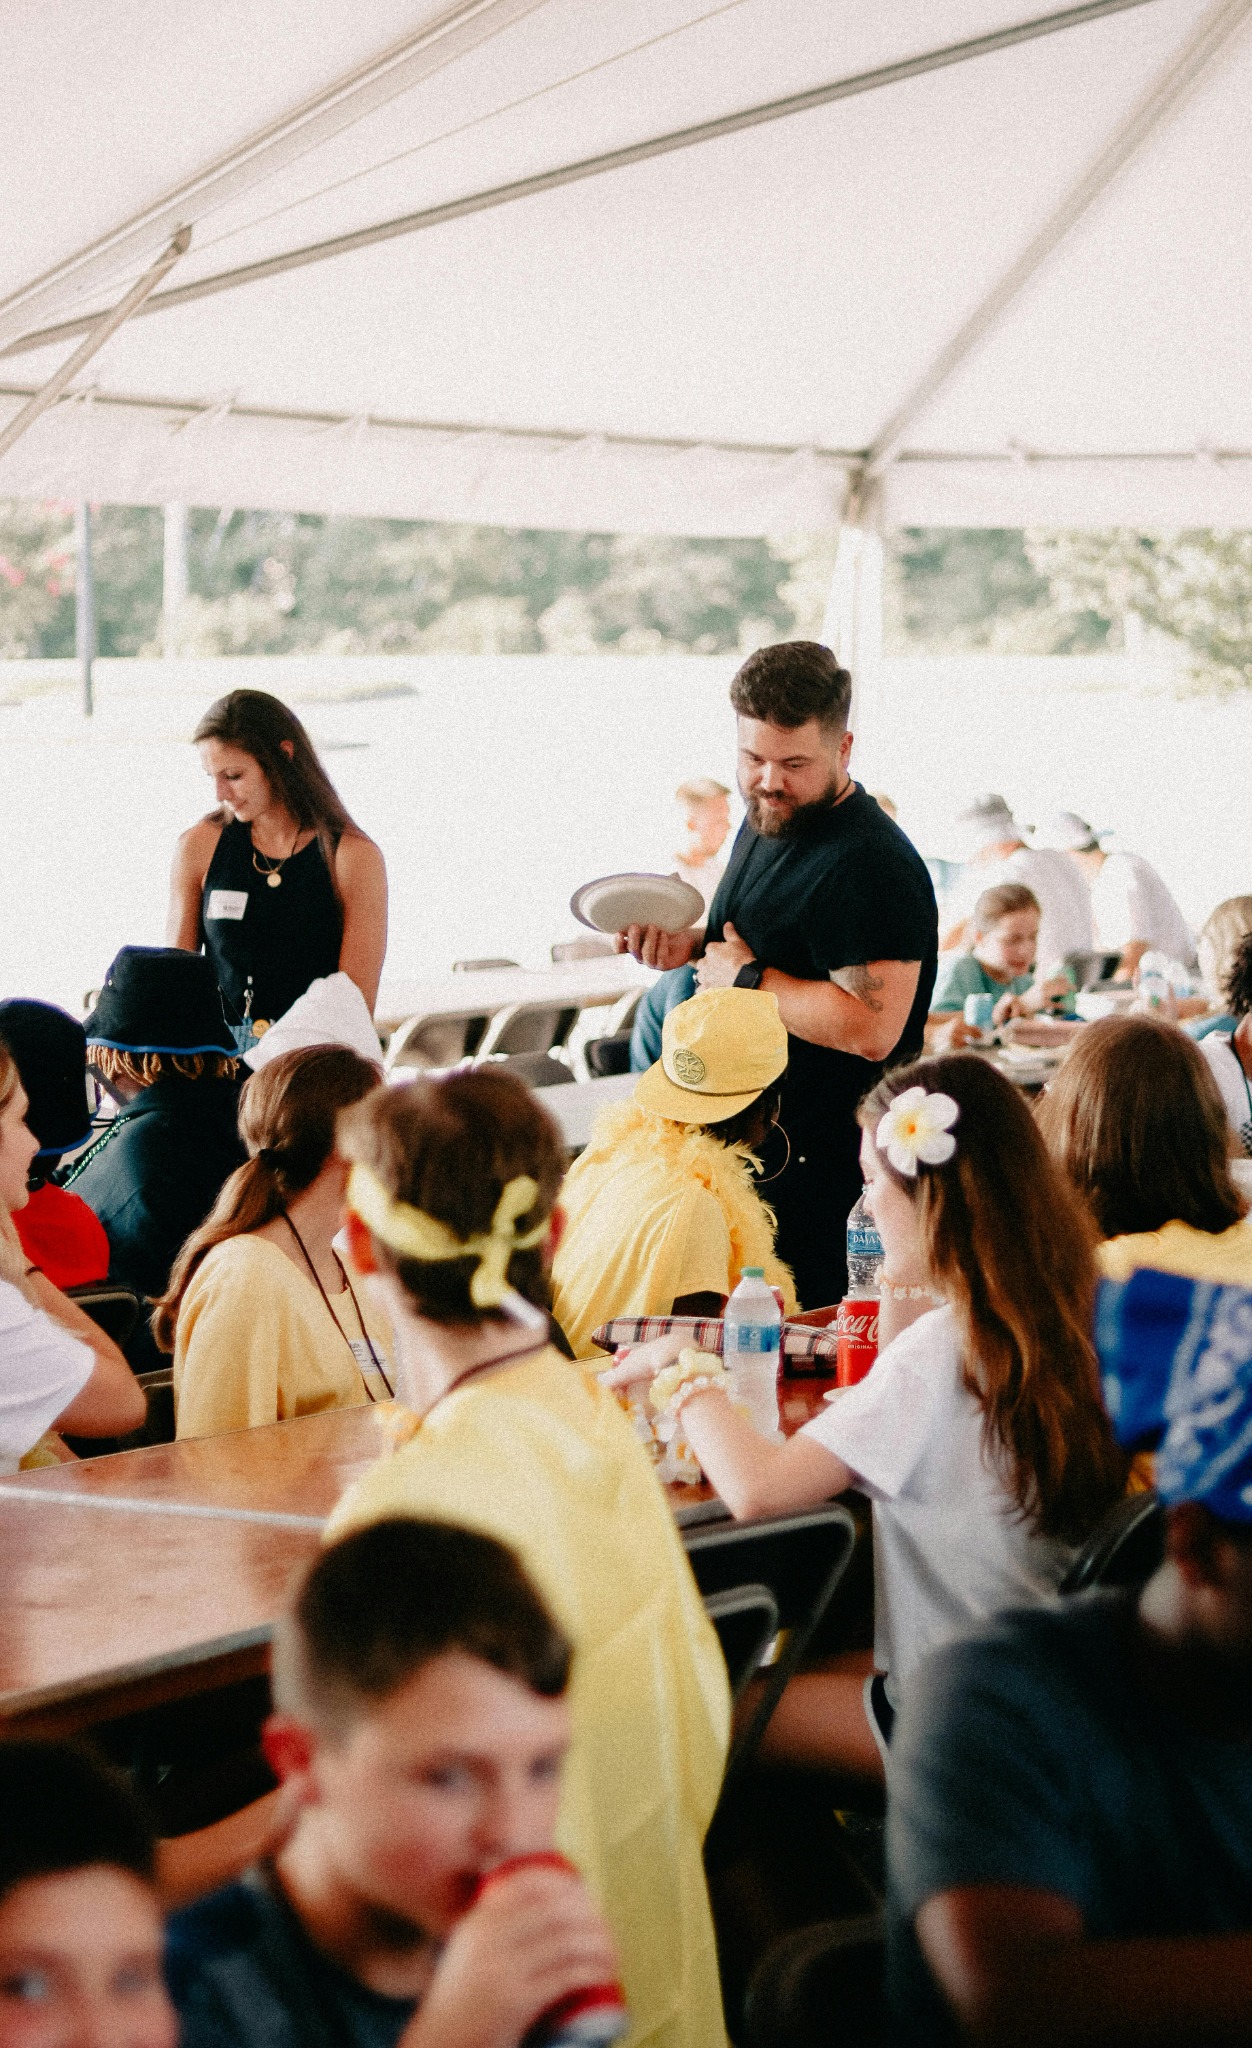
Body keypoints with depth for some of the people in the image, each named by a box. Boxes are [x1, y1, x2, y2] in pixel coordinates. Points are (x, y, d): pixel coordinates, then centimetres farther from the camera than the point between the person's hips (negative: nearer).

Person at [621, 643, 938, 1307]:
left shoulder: (870, 865, -22)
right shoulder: (768, 820, 9)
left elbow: (870, 1029, -30)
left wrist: (747, 977, -19)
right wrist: (689, 946, 4)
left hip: (820, 1167, -10)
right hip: (749, 1138, 10)